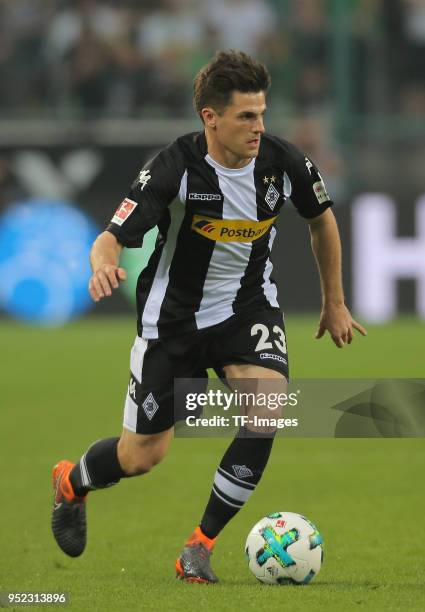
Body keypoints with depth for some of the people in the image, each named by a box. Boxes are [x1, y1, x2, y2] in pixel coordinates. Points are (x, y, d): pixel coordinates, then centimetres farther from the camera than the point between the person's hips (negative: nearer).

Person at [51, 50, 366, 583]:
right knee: (143, 455, 3)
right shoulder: (174, 169, -25)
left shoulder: (283, 163, -14)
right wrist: (103, 265, -52)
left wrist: (334, 303, 15)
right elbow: (110, 239, -28)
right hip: (173, 315, -2)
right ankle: (70, 483, 41)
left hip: (248, 307, 3)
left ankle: (201, 545, -10)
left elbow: (321, 219, 8)